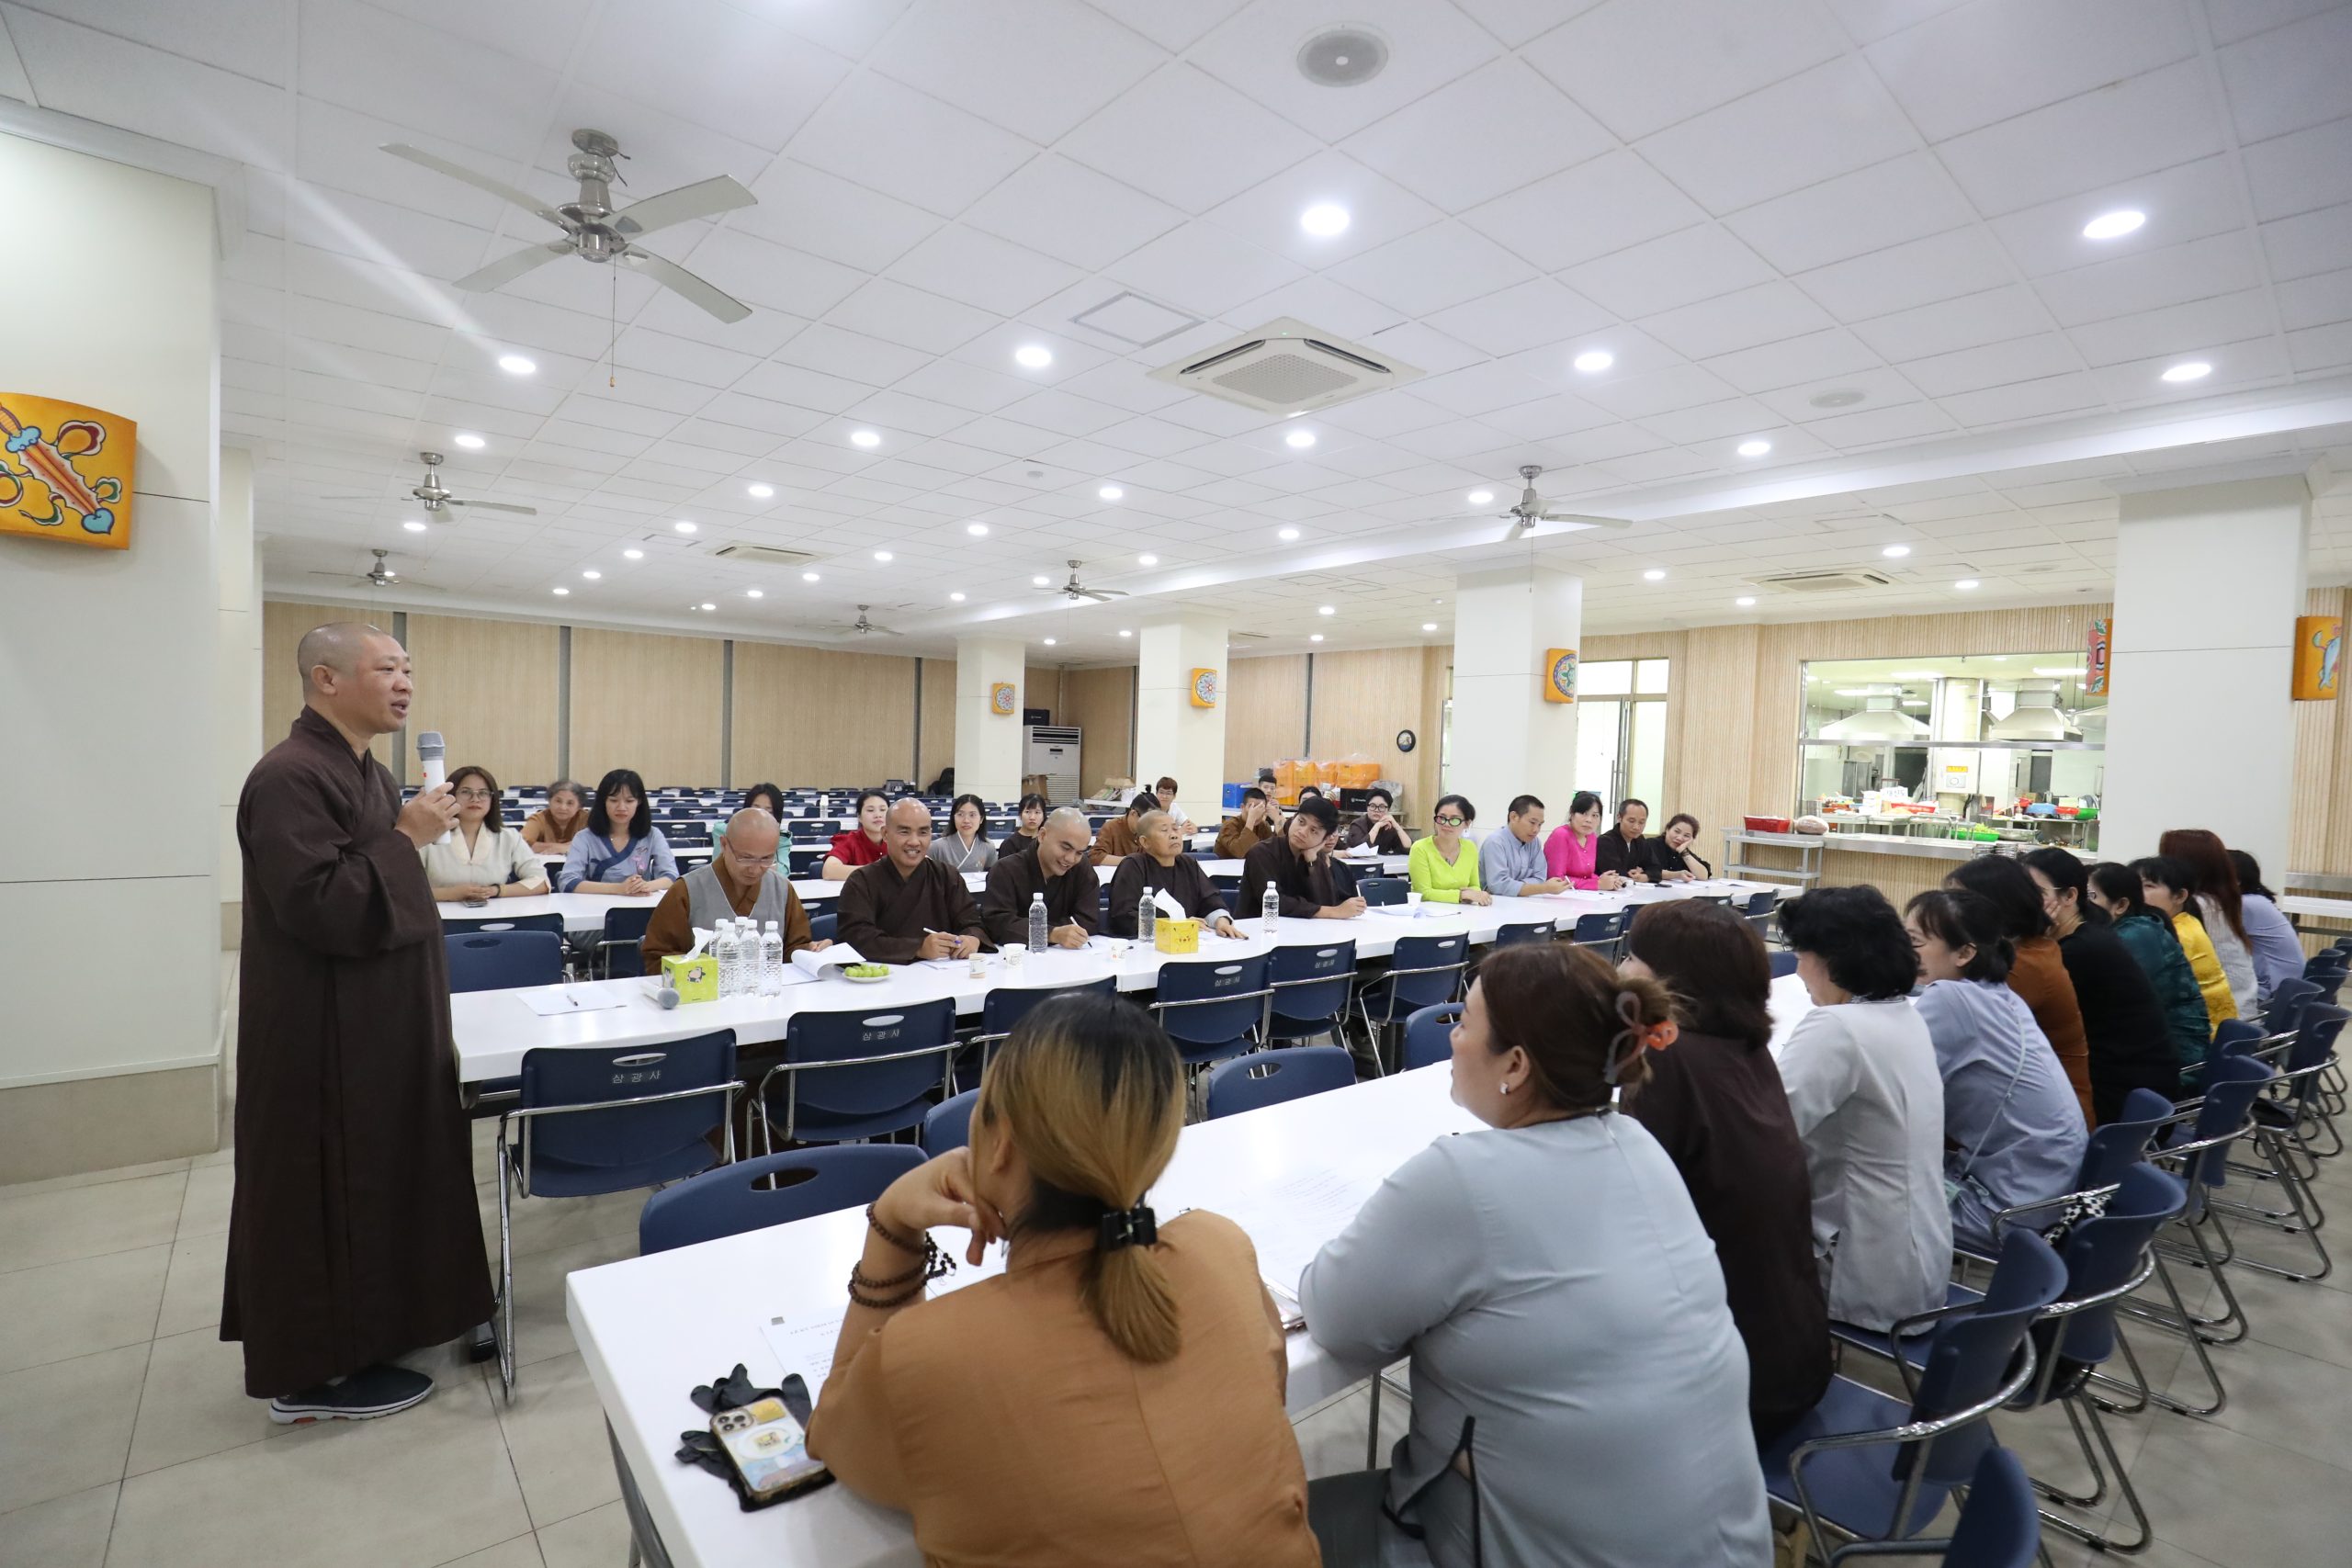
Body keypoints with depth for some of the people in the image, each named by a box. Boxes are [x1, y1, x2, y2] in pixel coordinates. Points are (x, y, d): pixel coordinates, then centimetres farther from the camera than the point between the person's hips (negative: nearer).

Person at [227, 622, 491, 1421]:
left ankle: (352, 1335, 34)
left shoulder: (365, 771, 10)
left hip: (377, 1030, 10)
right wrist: (406, 838, -22)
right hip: (325, 1042, -10)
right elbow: (319, 908, -29)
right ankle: (309, 1371, 18)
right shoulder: (289, 777, -20)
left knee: (371, 1184, 19)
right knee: (326, 1195, 3)